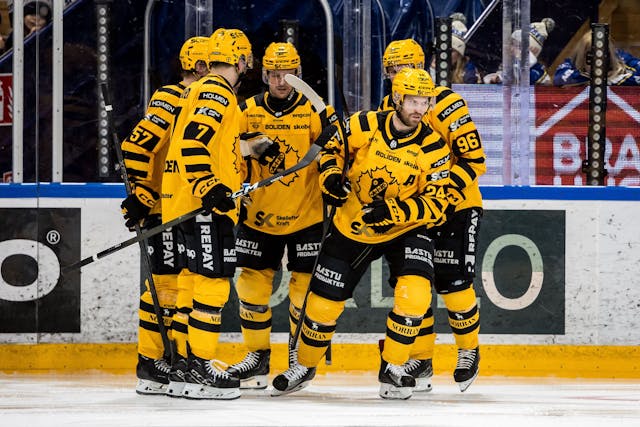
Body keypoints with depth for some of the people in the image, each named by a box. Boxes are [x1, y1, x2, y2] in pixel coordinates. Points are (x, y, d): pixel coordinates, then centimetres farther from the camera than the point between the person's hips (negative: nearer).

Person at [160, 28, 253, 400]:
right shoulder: (216, 93, -11)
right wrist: (208, 188, -28)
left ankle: (184, 367, 17)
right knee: (213, 281, -10)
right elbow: (193, 142, -24)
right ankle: (199, 368, -10)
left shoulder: (201, 91, 20)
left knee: (194, 280, 13)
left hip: (188, 205, 11)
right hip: (203, 207, -11)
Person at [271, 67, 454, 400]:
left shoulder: (432, 147, -15)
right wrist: (330, 177, -14)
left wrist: (393, 211, -30)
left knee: (415, 293, -25)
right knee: (324, 300, 4)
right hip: (351, 226, 1)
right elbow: (332, 148, 6)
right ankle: (304, 367, 30)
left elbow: (436, 202, -17)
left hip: (404, 230, -1)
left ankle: (391, 370, -8)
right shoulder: (365, 125, -12)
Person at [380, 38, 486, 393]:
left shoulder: (445, 104, -18)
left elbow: (474, 160, -20)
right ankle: (421, 361, 10)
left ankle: (469, 351, 14)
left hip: (457, 207, -6)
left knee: (452, 282, -9)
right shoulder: (387, 110, 3)